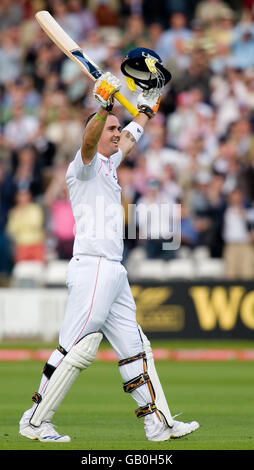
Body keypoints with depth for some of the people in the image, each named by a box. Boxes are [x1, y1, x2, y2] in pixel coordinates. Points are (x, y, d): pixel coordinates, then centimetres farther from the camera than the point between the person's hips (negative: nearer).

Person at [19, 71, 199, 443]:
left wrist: (146, 110, 52)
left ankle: (158, 423, 12)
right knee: (78, 348, -13)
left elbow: (129, 138, 43)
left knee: (135, 348, 9)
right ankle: (34, 422, -9)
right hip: (92, 268, -10)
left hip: (115, 272, 10)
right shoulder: (86, 165, -4)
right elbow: (89, 142, -28)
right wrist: (104, 106, -41)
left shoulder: (109, 164, 22)